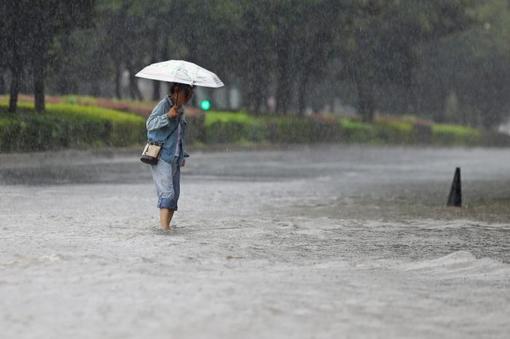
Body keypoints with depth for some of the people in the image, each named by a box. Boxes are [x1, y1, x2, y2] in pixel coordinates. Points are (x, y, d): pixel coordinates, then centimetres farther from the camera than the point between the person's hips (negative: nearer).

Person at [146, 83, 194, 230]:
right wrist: (167, 116, -37)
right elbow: (150, 124, -23)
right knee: (167, 193, -17)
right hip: (161, 157, -8)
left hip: (175, 159, 8)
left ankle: (166, 226, 8)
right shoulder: (164, 105, -10)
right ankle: (164, 227, -22)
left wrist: (182, 156, 23)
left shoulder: (181, 109, 16)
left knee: (174, 195, 5)